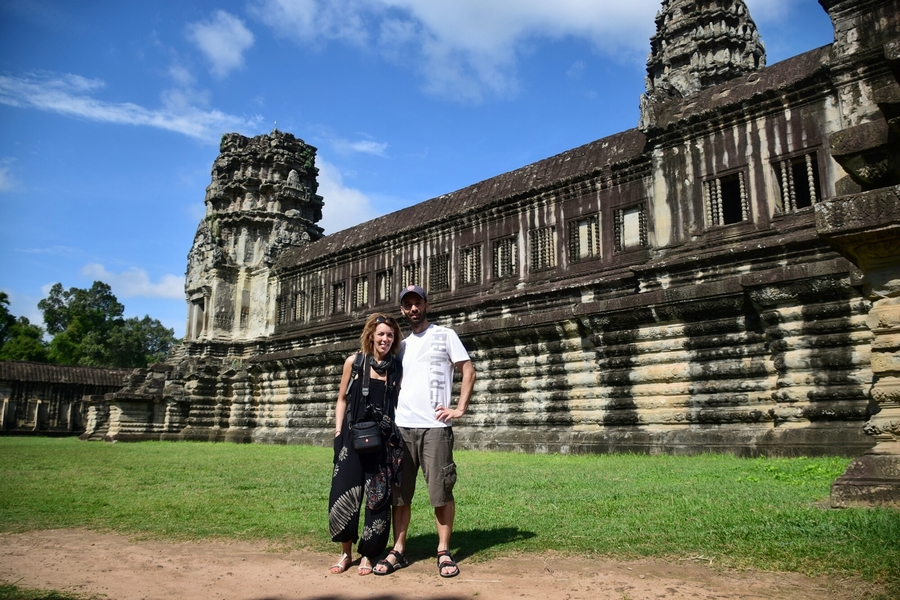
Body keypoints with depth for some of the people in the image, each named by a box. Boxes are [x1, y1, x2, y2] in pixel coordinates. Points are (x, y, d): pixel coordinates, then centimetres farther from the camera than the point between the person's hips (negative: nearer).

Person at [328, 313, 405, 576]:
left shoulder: (397, 368, 4)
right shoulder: (354, 362, 2)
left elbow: (399, 404, 10)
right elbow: (342, 399, 8)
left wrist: (398, 436, 1)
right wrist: (338, 432, 1)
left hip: (384, 439, 0)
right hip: (353, 436, 0)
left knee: (378, 496, 3)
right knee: (344, 492, -1)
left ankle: (368, 554, 17)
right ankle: (346, 551, 18)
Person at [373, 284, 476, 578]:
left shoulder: (445, 335, 5)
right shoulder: (401, 344, 18)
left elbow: (468, 371, 1)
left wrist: (460, 408, -7)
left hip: (435, 426, -4)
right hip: (402, 426, 5)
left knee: (441, 491, -2)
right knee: (399, 492, 6)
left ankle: (444, 552, 9)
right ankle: (398, 551, 14)